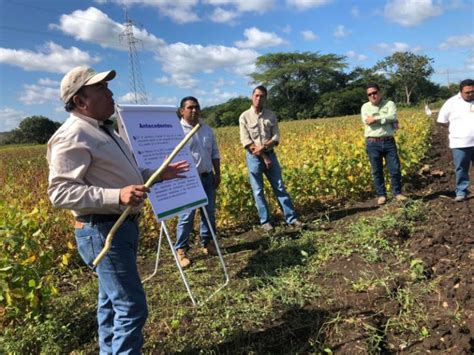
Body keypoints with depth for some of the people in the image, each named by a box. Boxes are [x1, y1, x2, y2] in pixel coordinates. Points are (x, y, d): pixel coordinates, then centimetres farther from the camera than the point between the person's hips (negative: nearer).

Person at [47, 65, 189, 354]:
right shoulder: (72, 137, -17)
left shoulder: (103, 130, 15)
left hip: (121, 226, 10)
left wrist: (158, 174, 13)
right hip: (102, 231, -10)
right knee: (132, 307, -7)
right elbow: (60, 192, -24)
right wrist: (117, 197, -34)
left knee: (112, 300, 21)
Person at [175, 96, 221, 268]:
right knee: (187, 215, -3)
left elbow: (215, 154, 17)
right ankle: (181, 250, 10)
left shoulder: (207, 130, 11)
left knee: (209, 212, 12)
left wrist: (217, 174, 13)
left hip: (207, 177, 6)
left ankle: (208, 243, 29)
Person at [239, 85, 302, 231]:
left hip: (270, 155, 3)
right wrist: (263, 157, -13)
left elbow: (276, 137, 0)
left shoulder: (271, 115, 6)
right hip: (254, 157, -2)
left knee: (280, 188, 5)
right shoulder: (244, 117, -4)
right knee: (258, 191, 3)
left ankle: (291, 218, 11)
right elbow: (246, 141, -10)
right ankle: (265, 221, 14)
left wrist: (264, 147, -18)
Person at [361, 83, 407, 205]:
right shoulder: (365, 107, 8)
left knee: (395, 169, 2)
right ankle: (381, 195, 16)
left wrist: (375, 118, -14)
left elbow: (392, 117, -13)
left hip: (388, 142, 0)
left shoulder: (389, 104, 8)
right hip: (372, 143, 0)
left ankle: (397, 193, 17)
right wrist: (385, 119, -8)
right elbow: (367, 121, -11)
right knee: (377, 171, 5)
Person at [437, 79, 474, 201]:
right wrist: (456, 127, 2)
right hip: (460, 143, -2)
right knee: (461, 169, 5)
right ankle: (461, 192, 14)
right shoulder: (452, 103, -1)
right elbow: (442, 120, 6)